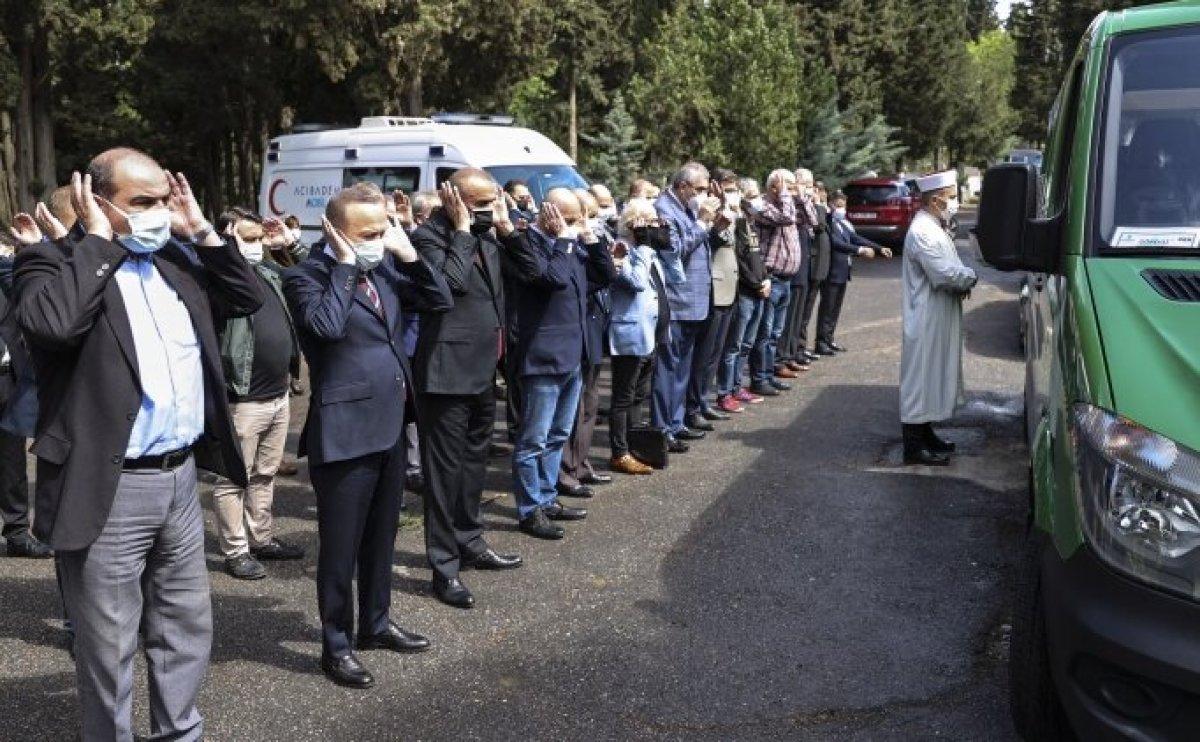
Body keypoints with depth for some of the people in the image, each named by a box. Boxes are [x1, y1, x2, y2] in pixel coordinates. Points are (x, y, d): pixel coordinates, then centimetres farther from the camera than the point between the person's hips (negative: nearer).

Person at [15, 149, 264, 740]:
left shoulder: (175, 259, 11)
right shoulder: (54, 260, -8)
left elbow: (248, 299, 13)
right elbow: (51, 322, -28)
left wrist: (201, 231, 4)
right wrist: (99, 240, -17)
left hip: (180, 477, 7)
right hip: (109, 490, -6)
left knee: (187, 630, 20)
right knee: (109, 649, 8)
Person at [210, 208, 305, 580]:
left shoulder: (269, 270, 11)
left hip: (278, 394, 8)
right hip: (243, 399, -8)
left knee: (265, 474, 20)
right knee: (234, 479, 4)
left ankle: (261, 539, 33)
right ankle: (235, 551, 14)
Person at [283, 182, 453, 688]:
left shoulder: (384, 268, 9)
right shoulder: (307, 276, -12)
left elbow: (441, 301, 8)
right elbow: (327, 325, -30)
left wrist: (409, 255, -2)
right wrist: (344, 265, -20)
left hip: (389, 424, 8)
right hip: (344, 431, -7)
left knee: (381, 536, 20)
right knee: (341, 545, 4)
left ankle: (375, 623, 36)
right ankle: (336, 644, 19)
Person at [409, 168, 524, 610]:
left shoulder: (485, 236, 11)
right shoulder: (429, 235, -11)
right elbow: (450, 282, -27)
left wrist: (507, 228, 4)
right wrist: (462, 230, -18)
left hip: (483, 370, 9)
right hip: (448, 372, -8)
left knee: (474, 461, 20)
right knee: (446, 468, -2)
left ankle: (469, 542, 35)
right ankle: (445, 566, 6)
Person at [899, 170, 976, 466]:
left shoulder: (934, 228, 13)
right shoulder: (922, 232, -20)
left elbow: (949, 269, 20)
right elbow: (945, 274, -25)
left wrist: (963, 277, -1)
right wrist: (970, 277, -7)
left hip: (938, 321, 10)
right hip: (926, 322, -10)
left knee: (931, 379, 18)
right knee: (920, 379, -3)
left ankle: (926, 435, 29)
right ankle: (915, 447, 3)